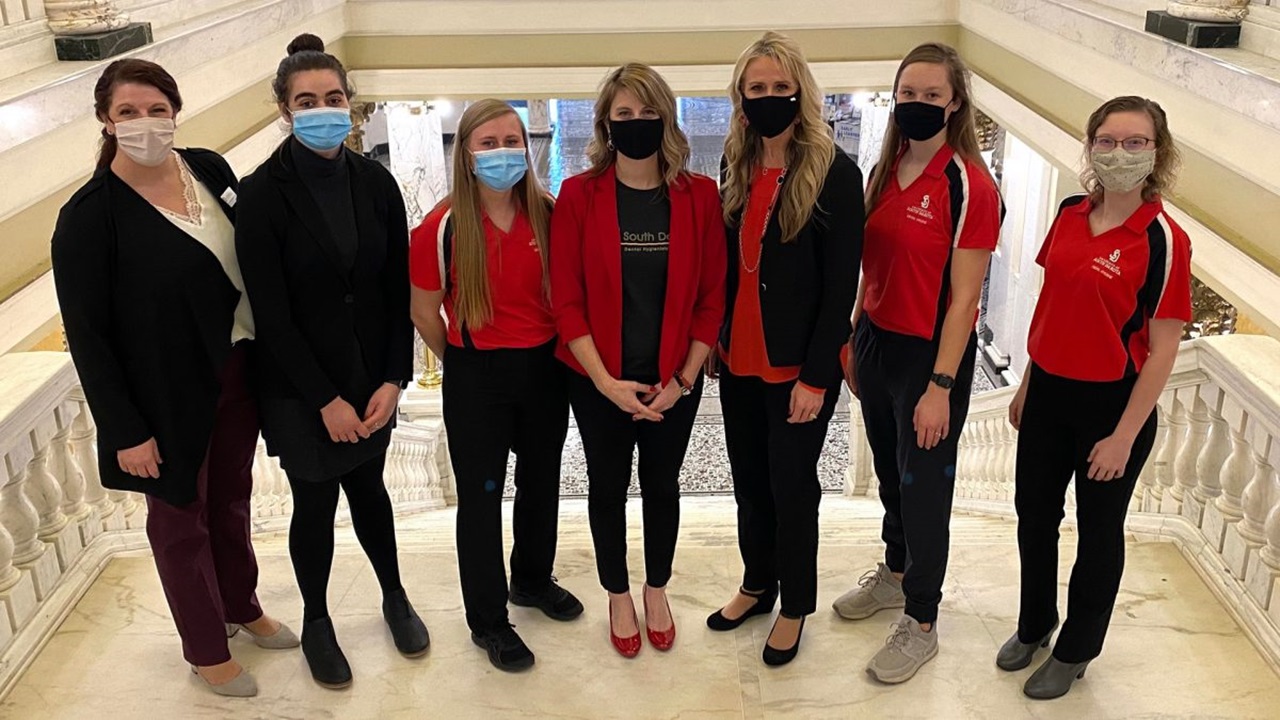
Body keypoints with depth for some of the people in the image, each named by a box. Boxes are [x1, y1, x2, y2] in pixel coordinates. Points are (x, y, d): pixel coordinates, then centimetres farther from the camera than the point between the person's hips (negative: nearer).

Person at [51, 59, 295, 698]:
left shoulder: (210, 168, -3)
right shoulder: (89, 215, -17)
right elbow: (87, 335, -14)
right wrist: (126, 430, -14)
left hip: (238, 372, 5)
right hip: (169, 397, -5)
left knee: (231, 498, 23)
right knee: (181, 517, 14)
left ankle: (241, 608, 47)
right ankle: (206, 650, 34)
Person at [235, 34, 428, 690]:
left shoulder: (375, 182, -3)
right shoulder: (261, 194, -13)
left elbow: (398, 288, -1)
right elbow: (271, 312, -14)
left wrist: (392, 380, -7)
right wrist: (326, 399, -14)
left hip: (371, 376, 3)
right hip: (298, 386, -3)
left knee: (367, 487, 18)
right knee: (315, 501, 10)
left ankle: (395, 597, 39)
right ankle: (315, 622, 33)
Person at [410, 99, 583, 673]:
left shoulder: (549, 215, -5)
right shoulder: (443, 228, -14)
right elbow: (424, 311, -4)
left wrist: (550, 352, 5)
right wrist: (464, 362, 6)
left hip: (544, 368, 4)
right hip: (477, 377, -3)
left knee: (541, 482, 19)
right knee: (480, 497, 6)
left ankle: (533, 579, 43)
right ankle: (488, 621, 23)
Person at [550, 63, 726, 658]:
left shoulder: (699, 195, -5)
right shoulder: (579, 195, -8)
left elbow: (711, 297, -3)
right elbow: (566, 299, -9)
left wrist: (682, 380, -8)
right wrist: (607, 382, -15)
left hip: (674, 380, 1)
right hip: (598, 380, -1)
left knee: (662, 485, 16)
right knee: (608, 485, 14)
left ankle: (657, 590, 39)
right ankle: (618, 595, 36)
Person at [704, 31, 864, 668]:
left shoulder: (834, 172, -12)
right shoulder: (737, 167, 5)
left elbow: (841, 283, -14)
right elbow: (727, 261, 10)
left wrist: (816, 376, -16)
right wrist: (714, 338, 6)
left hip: (797, 366, -5)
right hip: (738, 358, 5)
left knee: (791, 485, 8)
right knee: (748, 478, 17)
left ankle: (794, 607, 28)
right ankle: (757, 584, 38)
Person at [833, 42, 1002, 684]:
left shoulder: (969, 186, -15)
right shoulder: (884, 173, 5)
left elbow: (963, 297, -16)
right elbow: (872, 269, 10)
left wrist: (941, 386, -17)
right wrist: (853, 343, 10)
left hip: (930, 354, -6)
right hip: (876, 342, 6)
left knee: (924, 485, 6)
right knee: (890, 472, 20)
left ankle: (920, 624, 23)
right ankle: (895, 573, 43)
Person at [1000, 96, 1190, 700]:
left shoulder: (1164, 240, -17)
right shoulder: (1071, 214, 0)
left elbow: (1162, 349, -15)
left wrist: (1124, 436, -14)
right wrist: (1027, 385, 12)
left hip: (1113, 403, -5)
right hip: (1049, 392, 5)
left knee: (1098, 531, 13)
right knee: (1034, 515, 18)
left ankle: (1074, 652, 33)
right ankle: (1034, 626, 42)